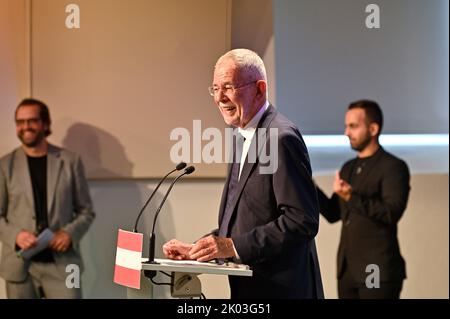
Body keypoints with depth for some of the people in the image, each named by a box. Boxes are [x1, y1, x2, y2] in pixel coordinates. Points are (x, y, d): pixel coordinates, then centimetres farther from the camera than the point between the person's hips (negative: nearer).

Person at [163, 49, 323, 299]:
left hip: (279, 289, -9)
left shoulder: (282, 138, -16)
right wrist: (196, 250, 5)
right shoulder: (245, 137, 14)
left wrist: (233, 246, -20)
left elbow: (303, 221, -21)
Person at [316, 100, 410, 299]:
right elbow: (333, 214, 17)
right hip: (347, 270, 7)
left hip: (378, 271, -7)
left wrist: (352, 198, -28)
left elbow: (392, 213, -19)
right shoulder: (348, 168, 15)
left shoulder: (393, 167, -7)